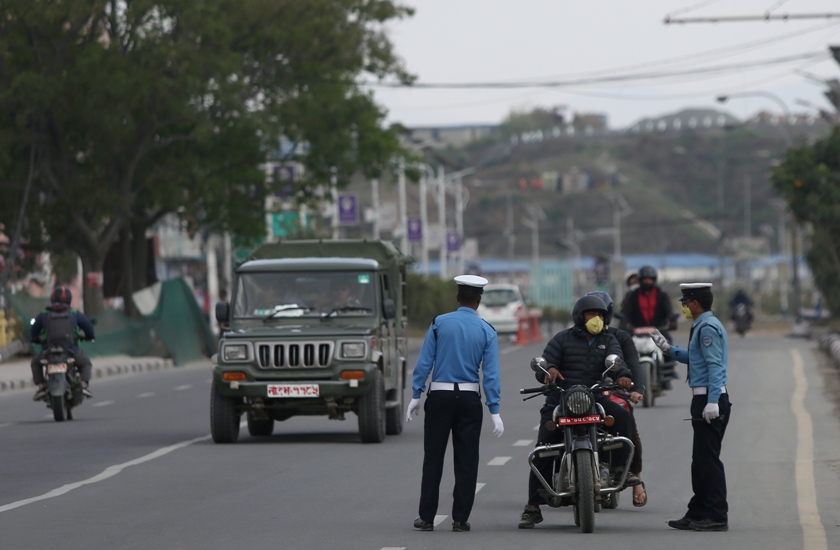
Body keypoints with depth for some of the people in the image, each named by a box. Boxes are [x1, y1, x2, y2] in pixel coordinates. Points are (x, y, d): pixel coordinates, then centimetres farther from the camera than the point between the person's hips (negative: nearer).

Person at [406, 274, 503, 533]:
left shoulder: (440, 323, -1)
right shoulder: (486, 331, 0)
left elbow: (424, 362, -4)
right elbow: (491, 373, -4)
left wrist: (415, 396, 1)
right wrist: (494, 410, -3)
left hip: (439, 395, 0)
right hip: (469, 398, 0)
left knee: (433, 459, 5)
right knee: (466, 461, 6)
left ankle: (427, 517, 5)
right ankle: (460, 518, 6)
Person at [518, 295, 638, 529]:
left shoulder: (608, 340, 13)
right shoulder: (563, 339, 8)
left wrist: (622, 375, -31)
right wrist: (549, 370, -27)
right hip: (559, 402, -1)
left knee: (622, 415, -28)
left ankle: (622, 468, -19)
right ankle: (533, 507, -6)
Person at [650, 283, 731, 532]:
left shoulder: (708, 327, -14)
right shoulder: (702, 326, 18)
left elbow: (715, 365, -21)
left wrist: (712, 402, -26)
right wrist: (669, 349, 29)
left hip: (709, 398, -11)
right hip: (703, 399, 11)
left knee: (708, 459, -8)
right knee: (701, 459, 13)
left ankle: (717, 516, -6)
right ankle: (697, 514, 19)